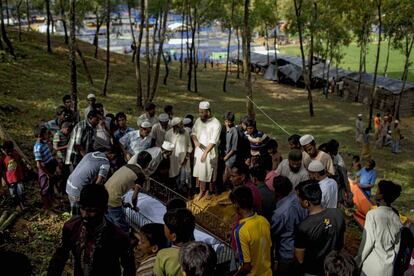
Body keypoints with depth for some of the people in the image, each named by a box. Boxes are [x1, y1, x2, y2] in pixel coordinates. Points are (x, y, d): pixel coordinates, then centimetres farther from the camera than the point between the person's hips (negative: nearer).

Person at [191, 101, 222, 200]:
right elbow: (193, 132, 11)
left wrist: (205, 152, -28)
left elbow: (213, 141, -23)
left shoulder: (216, 124, -18)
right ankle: (202, 191, 28)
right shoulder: (198, 120, 0)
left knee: (210, 173, 10)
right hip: (199, 151, 5)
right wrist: (195, 141, -10)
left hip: (210, 153, -5)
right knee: (200, 172, 12)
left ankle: (210, 191, 31)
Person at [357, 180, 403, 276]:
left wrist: (358, 261, -5)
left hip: (372, 266, -5)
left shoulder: (372, 214, -17)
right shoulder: (396, 218, -1)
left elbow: (368, 242, -16)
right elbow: (397, 246, 7)